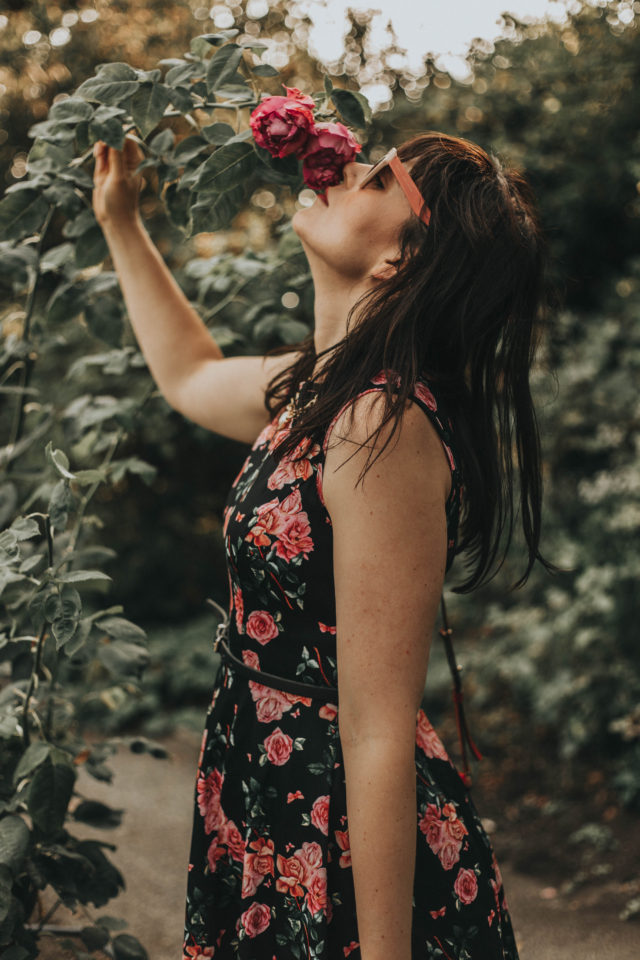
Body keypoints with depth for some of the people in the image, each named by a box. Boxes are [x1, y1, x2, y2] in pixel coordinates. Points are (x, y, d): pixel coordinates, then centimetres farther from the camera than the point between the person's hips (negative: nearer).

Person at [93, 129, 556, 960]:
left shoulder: (386, 424, -26)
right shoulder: (318, 386, 2)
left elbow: (380, 735, -28)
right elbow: (191, 375, 27)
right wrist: (120, 220, 29)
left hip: (342, 837, -9)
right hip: (275, 805, 9)